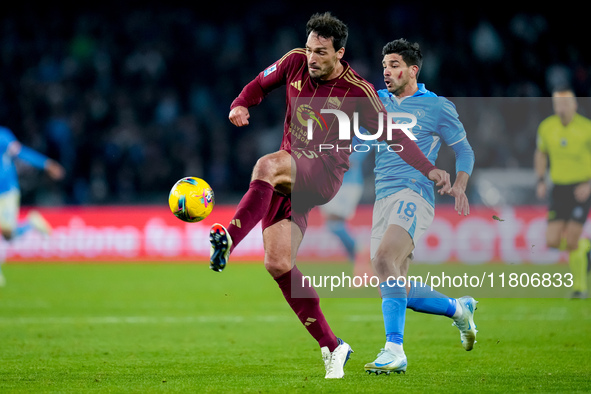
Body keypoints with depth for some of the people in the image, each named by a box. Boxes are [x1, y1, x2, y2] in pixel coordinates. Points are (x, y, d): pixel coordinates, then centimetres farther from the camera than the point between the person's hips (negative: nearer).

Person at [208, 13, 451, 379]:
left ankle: (229, 239, -46)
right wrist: (240, 106, -3)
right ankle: (332, 347, 2)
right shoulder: (295, 63, 3)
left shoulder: (357, 90, -8)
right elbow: (260, 84, 19)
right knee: (278, 264, -7)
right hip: (290, 172, 5)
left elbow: (392, 134, -3)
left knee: (266, 166, -37)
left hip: (325, 174, -5)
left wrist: (429, 168, -13)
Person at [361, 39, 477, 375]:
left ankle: (395, 350, -33)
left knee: (384, 258, -32)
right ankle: (459, 309, 30)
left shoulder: (437, 106, 5)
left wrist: (460, 186, -6)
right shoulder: (378, 102, 18)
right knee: (398, 292, 3)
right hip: (383, 197, 6)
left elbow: (464, 149, 10)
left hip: (414, 194, -6)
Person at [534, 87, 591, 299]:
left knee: (570, 241, -13)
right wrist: (541, 182, 5)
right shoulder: (546, 127, -1)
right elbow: (540, 154, 17)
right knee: (553, 241, -7)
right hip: (559, 189, 4)